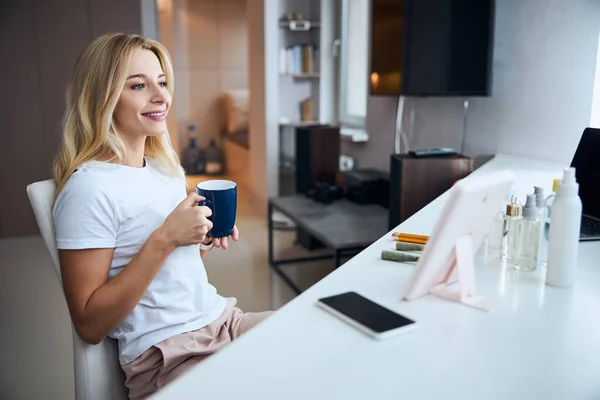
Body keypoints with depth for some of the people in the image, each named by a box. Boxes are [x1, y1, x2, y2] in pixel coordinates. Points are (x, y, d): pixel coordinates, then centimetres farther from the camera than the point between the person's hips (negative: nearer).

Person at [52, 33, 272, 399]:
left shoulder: (168, 167, 9)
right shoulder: (89, 188, -15)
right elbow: (90, 325, -16)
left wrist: (203, 240, 0)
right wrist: (164, 240, -23)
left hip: (225, 320, 8)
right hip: (167, 358, -7)